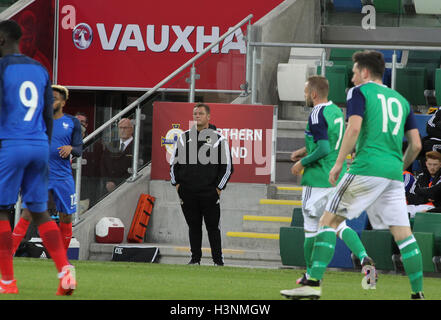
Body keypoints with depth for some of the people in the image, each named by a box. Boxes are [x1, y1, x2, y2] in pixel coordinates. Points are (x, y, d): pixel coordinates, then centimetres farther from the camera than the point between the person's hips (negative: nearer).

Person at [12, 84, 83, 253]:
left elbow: (79, 149, 4)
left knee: (66, 217, 6)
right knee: (27, 214, -12)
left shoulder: (72, 122, 5)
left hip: (63, 178, 1)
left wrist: (71, 148, -18)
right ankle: (9, 252, -14)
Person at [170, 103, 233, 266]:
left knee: (213, 227, -1)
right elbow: (174, 162, 18)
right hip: (188, 192, 3)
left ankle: (218, 260, 4)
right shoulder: (184, 137, 12)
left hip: (209, 192, -3)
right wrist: (176, 183, 8)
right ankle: (195, 258, 13)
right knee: (193, 227, 7)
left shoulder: (218, 138, 2)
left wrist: (219, 187, -3)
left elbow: (227, 166, 3)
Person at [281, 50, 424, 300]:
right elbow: (416, 144, 15)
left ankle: (314, 283, -11)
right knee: (403, 233, 6)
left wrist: (339, 163, -8)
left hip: (367, 168, -5)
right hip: (394, 173, 5)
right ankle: (418, 293, 2)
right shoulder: (401, 100, 20)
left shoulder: (360, 92, 4)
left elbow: (354, 128, -12)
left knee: (330, 220, -1)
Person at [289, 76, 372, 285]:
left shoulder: (317, 115, -16)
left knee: (311, 227, 5)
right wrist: (305, 151, 22)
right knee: (339, 224, 9)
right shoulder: (336, 111, 12)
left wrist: (302, 163, -10)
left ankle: (311, 274, 12)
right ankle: (363, 256, -14)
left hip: (318, 179, -8)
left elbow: (324, 149, -23)